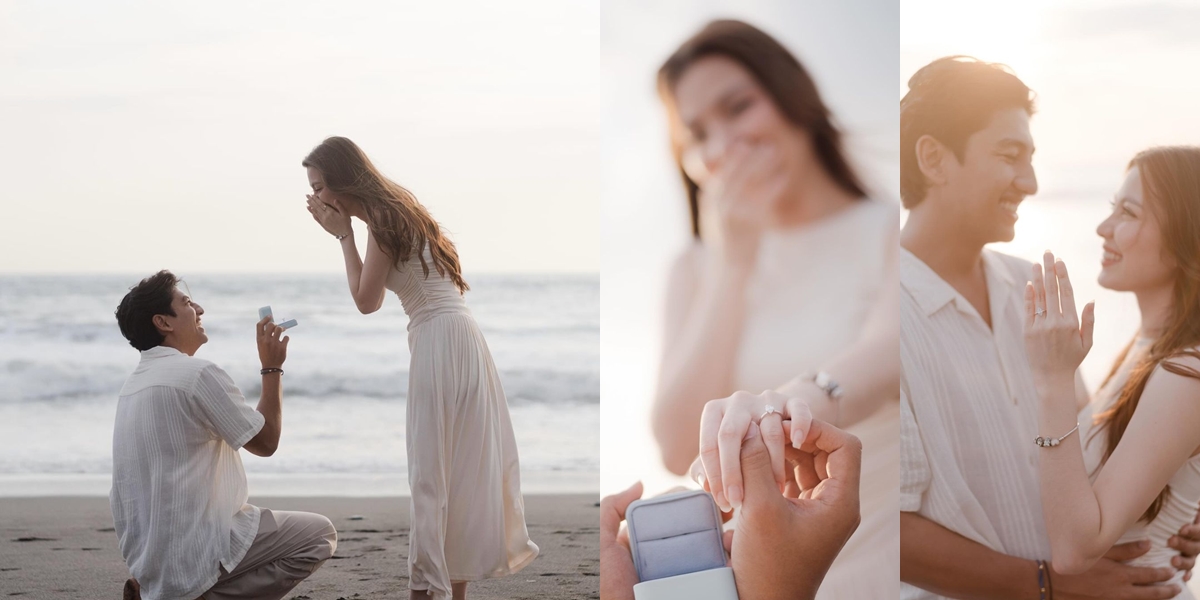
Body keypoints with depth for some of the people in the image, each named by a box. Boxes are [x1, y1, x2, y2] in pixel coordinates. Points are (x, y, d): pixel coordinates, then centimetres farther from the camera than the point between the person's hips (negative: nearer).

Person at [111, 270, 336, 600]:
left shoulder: (134, 383, 12)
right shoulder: (198, 374, -15)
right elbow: (266, 441, -6)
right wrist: (272, 367, 2)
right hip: (192, 553, -9)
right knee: (320, 534, 3)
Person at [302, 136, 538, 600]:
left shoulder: (382, 219, -12)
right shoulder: (392, 210, 15)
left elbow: (365, 301, -8)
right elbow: (376, 297, 20)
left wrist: (344, 235, -3)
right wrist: (345, 233, 15)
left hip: (441, 340, -9)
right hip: (451, 336, 9)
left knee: (434, 464, -6)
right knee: (461, 459, 12)